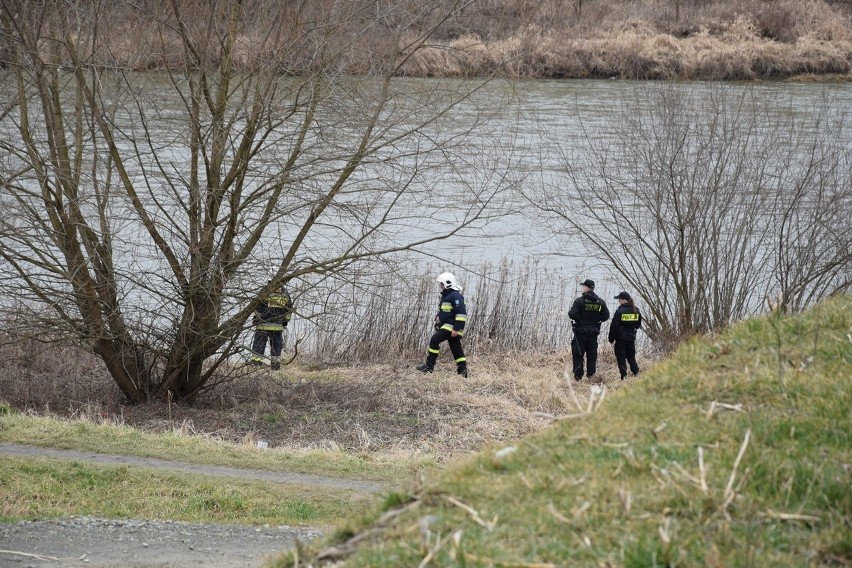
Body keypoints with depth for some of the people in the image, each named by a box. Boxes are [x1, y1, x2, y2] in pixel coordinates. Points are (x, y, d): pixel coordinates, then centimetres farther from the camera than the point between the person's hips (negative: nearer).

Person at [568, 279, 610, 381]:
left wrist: (570, 311, 3)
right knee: (592, 354, 12)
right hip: (594, 332, 4)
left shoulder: (579, 301, -13)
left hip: (580, 331, -4)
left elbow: (573, 315, -18)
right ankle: (591, 374, 10)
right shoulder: (600, 302, 1)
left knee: (578, 354, 2)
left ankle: (578, 375, 0)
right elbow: (606, 316, 2)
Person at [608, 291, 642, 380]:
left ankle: (624, 376, -2)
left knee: (621, 358, 2)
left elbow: (614, 326, -12)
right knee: (631, 357, 16)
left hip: (620, 339, -5)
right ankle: (636, 373, 9)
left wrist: (611, 339, -4)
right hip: (632, 338, 5)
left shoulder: (620, 311, -14)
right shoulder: (636, 310, 4)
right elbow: (639, 325, 15)